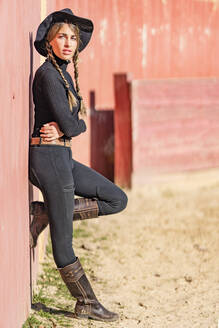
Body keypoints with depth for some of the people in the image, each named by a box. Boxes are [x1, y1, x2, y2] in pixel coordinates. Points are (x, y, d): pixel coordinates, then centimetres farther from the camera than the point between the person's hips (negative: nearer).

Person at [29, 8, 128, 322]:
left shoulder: (65, 74, 15)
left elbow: (78, 122, 11)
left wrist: (63, 129, -8)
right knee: (63, 238, 0)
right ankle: (87, 303, 9)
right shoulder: (47, 73, -13)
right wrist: (69, 128, 1)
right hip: (49, 157, -9)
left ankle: (45, 213, 8)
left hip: (63, 157, 9)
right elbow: (68, 123, -19)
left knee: (117, 199, 11)